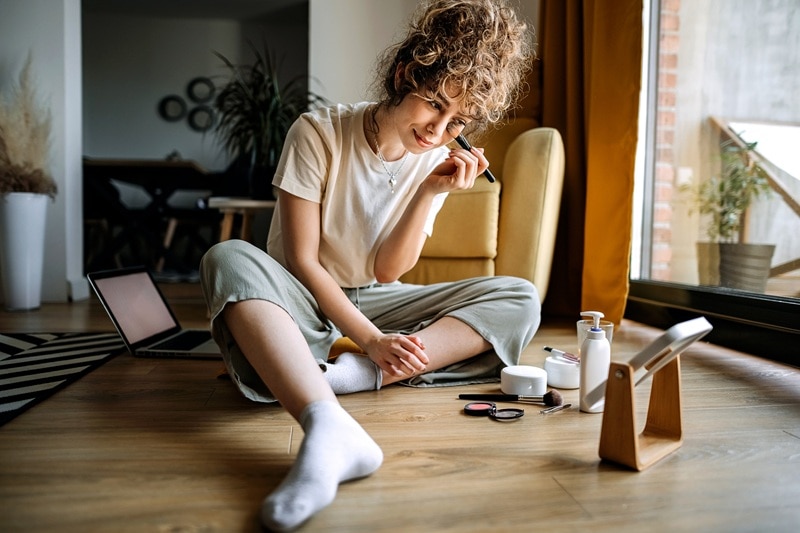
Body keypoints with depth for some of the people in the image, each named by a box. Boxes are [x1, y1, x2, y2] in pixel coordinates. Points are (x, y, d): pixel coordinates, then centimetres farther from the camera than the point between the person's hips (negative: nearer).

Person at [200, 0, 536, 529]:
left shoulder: (439, 162, -4)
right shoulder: (320, 132, -14)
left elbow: (387, 273, -8)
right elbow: (302, 261, -18)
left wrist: (430, 193, -20)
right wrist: (371, 340, -27)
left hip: (374, 305, 3)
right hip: (304, 302, -3)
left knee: (519, 298, -13)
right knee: (229, 258, -34)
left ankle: (355, 374, -34)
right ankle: (330, 428, -55)